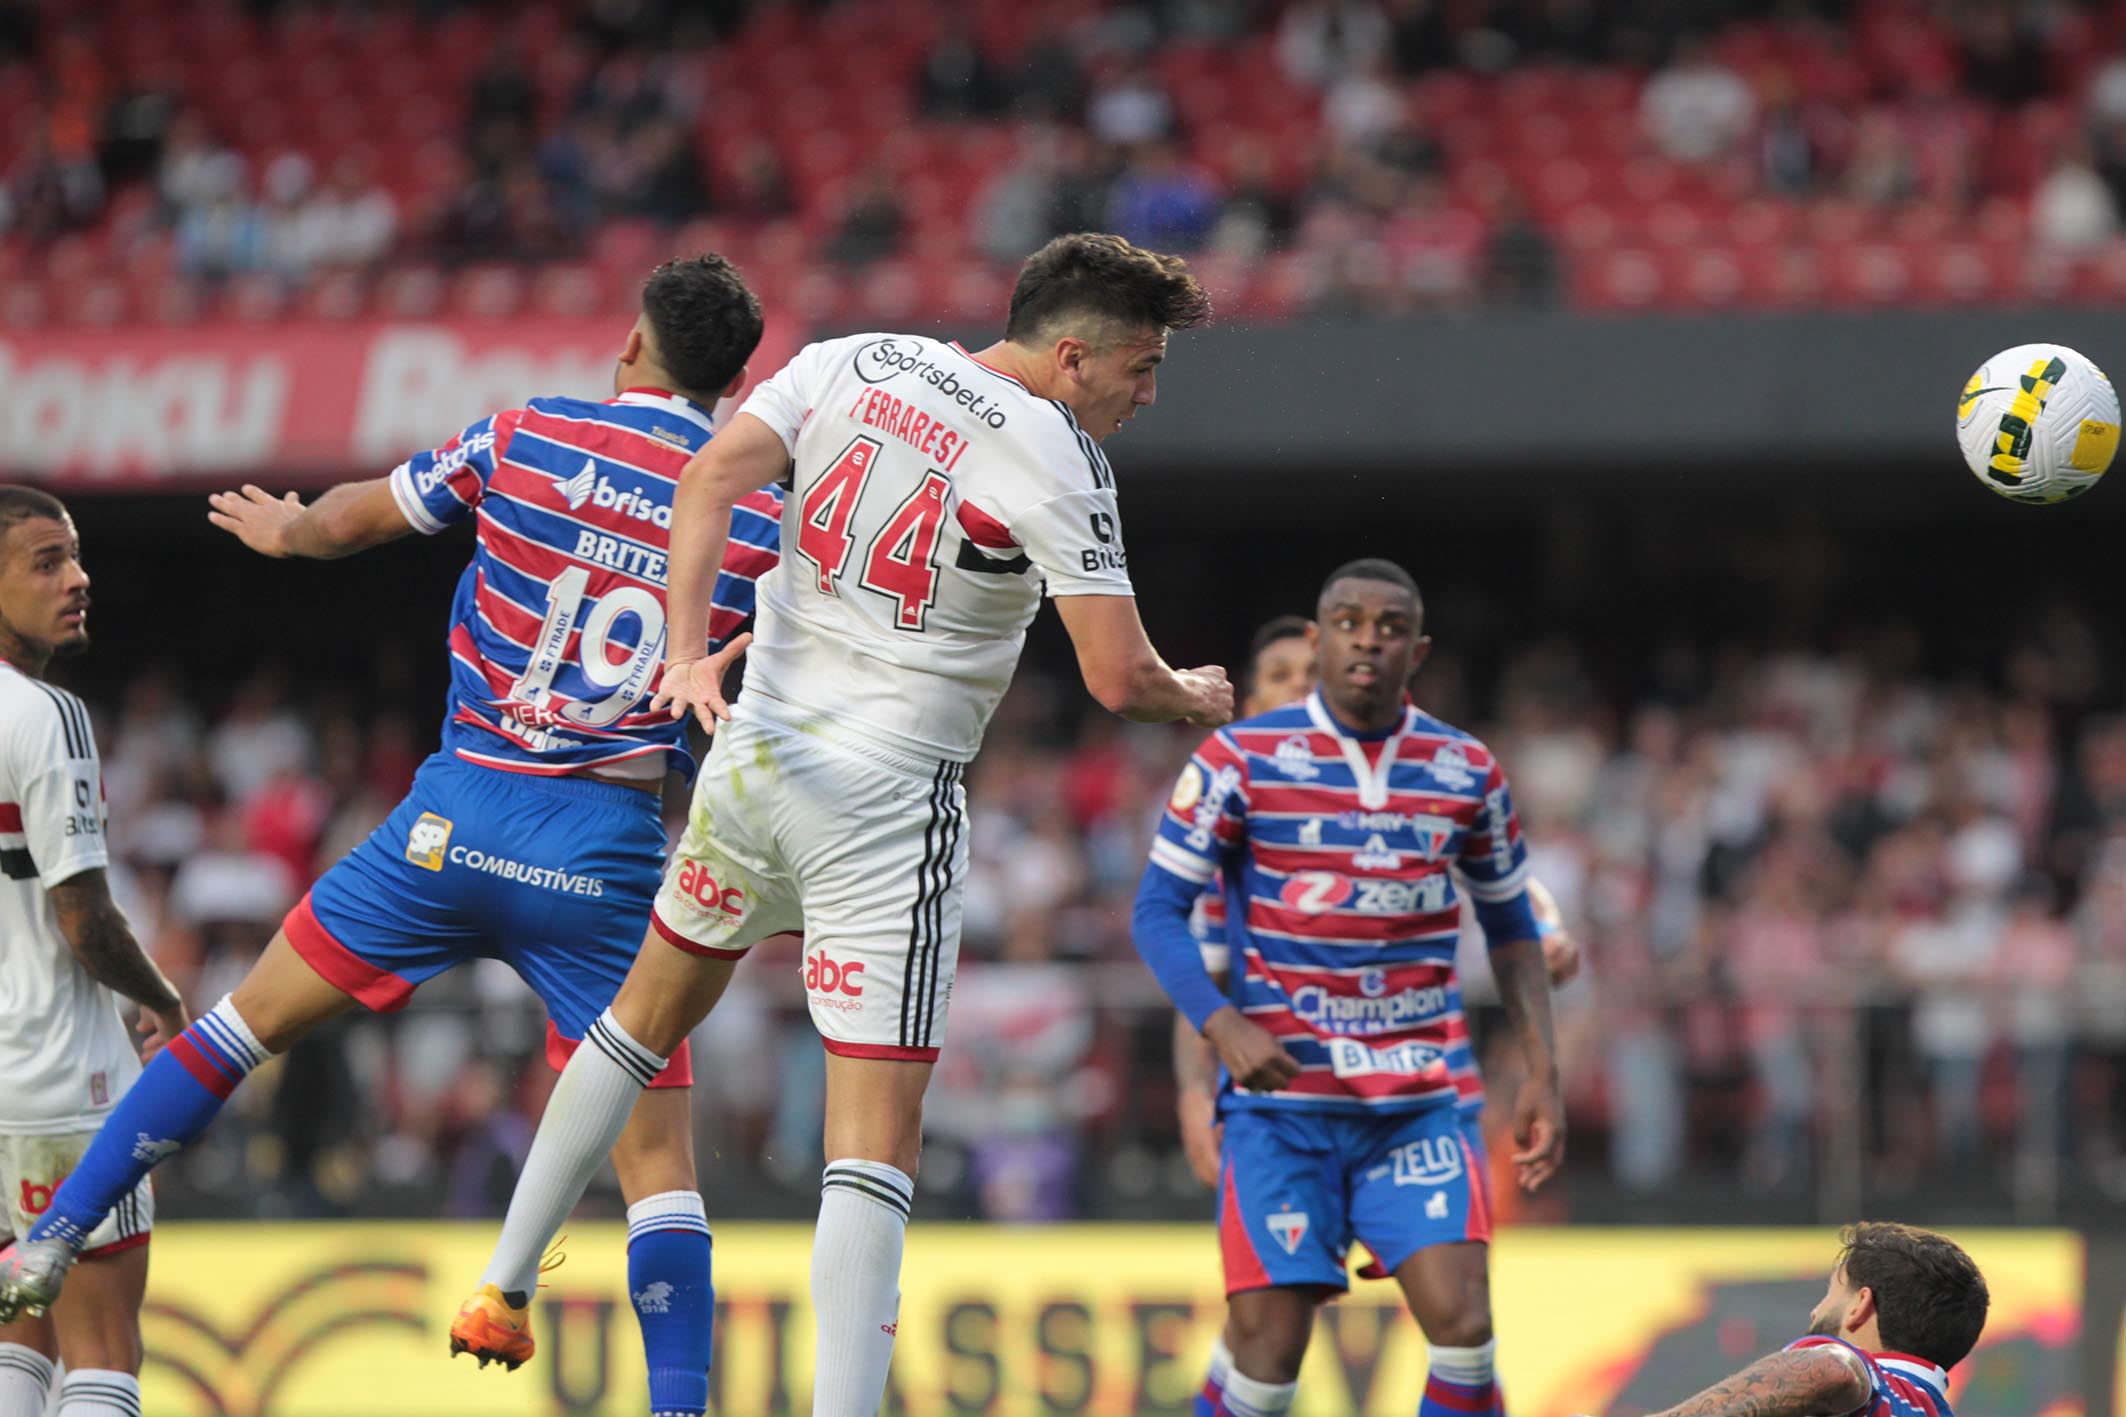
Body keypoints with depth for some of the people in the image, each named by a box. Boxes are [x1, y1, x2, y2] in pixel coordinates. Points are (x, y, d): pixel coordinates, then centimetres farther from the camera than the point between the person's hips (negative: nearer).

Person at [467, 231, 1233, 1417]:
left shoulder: (853, 362, 4)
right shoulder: (1056, 460, -13)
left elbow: (712, 478, -6)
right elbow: (1120, 678, -15)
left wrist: (688, 653, -10)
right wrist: (1198, 698, 6)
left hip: (757, 745, 6)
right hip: (888, 800, -6)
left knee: (652, 1011, 29)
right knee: (878, 1136, -7)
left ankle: (505, 1281, 37)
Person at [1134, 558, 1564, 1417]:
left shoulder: (1467, 774, 7)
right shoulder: (1240, 761, -2)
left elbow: (1511, 927, 18)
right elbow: (1157, 911, -2)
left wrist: (1542, 1071, 7)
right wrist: (1224, 1027, -19)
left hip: (1423, 1096, 2)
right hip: (1282, 1088, -2)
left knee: (1461, 1323, -14)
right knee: (1267, 1342, -8)